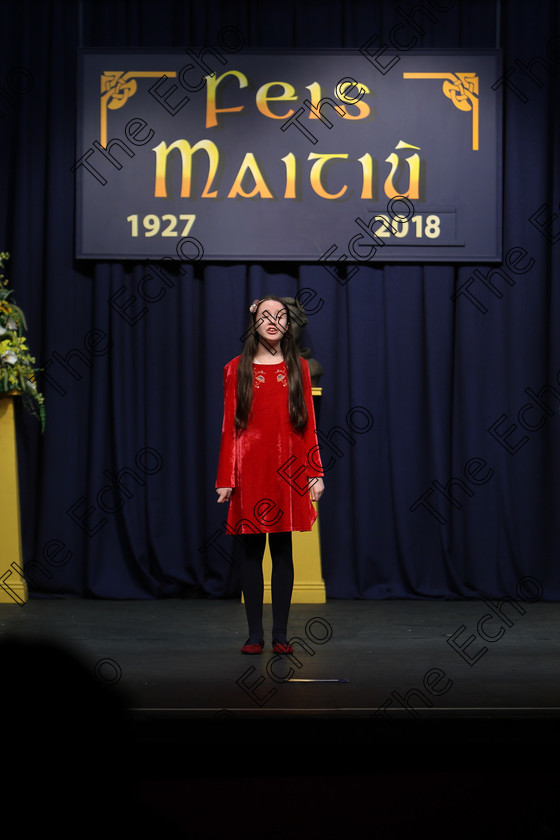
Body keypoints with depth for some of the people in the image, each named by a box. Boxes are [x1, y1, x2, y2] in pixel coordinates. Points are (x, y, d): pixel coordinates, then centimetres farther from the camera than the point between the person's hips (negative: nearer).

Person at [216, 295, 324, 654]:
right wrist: (225, 479, -2)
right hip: (250, 471, -1)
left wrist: (315, 474, 1)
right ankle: (255, 633, 9)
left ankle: (281, 634, 8)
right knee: (252, 551, 2)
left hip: (287, 470, 1)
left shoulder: (298, 368, 9)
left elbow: (308, 424, 7)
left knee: (283, 550, 2)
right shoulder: (237, 369, 5)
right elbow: (230, 426, 3)